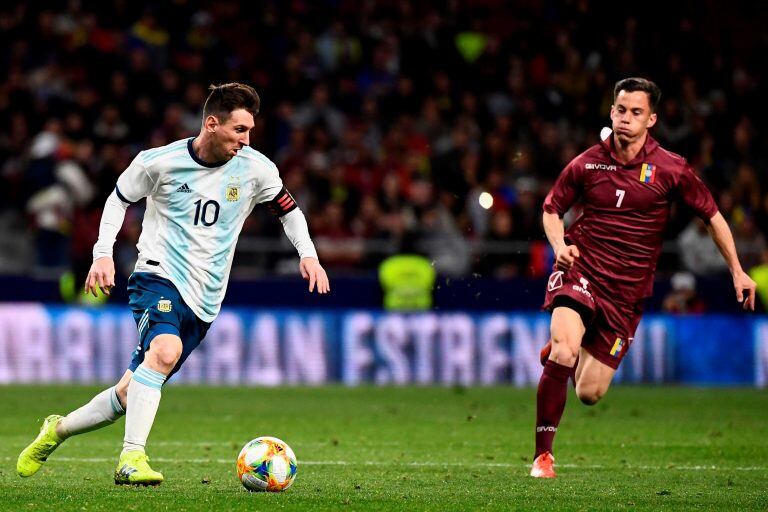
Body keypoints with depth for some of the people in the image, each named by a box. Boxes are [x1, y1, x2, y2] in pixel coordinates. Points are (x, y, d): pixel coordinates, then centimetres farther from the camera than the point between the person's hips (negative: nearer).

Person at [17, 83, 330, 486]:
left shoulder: (255, 169, -1)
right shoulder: (159, 162, -7)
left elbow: (288, 209, 15)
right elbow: (119, 198, 9)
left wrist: (308, 255, 0)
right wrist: (103, 254, -2)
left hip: (204, 300, 4)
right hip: (159, 275, -4)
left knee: (131, 394, 3)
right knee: (165, 351, -35)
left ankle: (57, 430, 27)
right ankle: (131, 458, -35)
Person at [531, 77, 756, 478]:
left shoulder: (671, 169, -4)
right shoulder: (586, 163, -3)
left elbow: (712, 216, 6)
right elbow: (552, 208, 12)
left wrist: (737, 271, 4)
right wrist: (559, 245, -7)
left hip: (626, 291, 1)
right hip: (580, 270, -1)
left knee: (590, 393, 2)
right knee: (565, 348, -30)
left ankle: (562, 353, 40)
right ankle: (541, 455, -18)